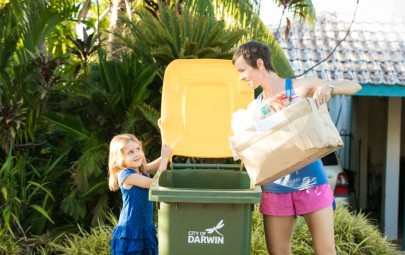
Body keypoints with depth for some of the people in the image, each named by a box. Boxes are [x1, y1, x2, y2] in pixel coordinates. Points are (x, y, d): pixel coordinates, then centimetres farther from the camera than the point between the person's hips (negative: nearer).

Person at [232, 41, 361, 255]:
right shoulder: (254, 108, 11)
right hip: (275, 188, 4)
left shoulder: (301, 87, 0)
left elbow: (354, 86, -3)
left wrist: (328, 88, -23)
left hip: (311, 182, -3)